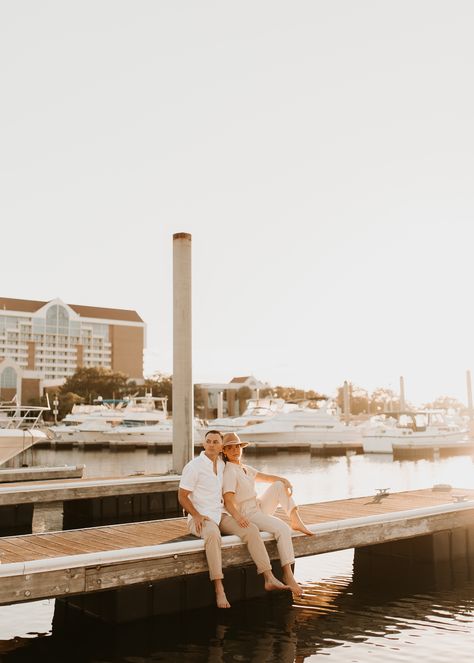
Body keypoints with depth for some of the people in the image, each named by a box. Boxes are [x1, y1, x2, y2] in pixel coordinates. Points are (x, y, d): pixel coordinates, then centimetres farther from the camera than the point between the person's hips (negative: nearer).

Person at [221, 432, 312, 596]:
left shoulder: (244, 468, 12)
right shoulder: (230, 472, -17)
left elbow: (265, 477, 13)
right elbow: (228, 501, -27)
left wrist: (283, 479, -7)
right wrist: (237, 516, -47)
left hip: (259, 507, 9)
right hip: (248, 515, -9)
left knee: (279, 485, 4)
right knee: (283, 529, -26)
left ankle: (296, 521, -4)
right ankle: (287, 575, -22)